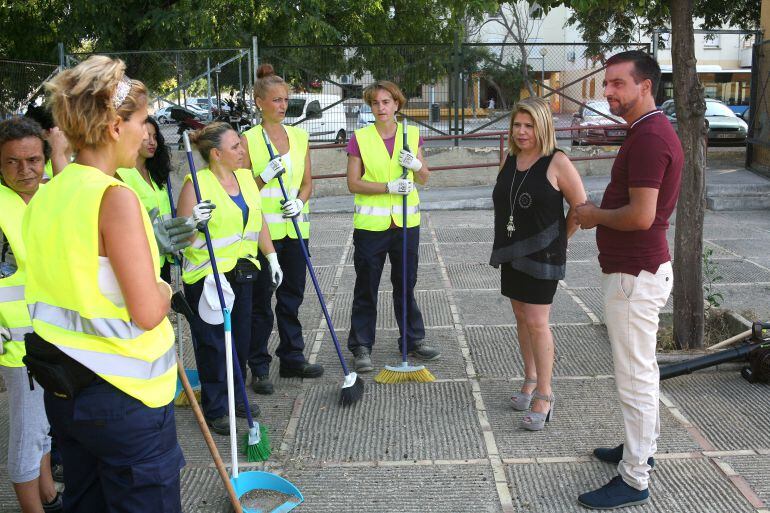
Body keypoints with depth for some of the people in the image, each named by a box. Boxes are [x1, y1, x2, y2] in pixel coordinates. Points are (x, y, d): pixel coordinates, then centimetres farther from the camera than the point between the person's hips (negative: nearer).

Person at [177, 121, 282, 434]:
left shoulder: (246, 177, 8)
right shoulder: (197, 184, -13)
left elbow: (259, 221, 17)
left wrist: (272, 257, 15)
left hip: (241, 271, 7)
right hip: (207, 276, -7)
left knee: (241, 338, 14)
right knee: (214, 343, 1)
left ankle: (235, 397, 32)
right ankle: (215, 409, 16)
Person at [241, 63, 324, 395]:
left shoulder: (300, 137, 8)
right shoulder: (248, 140, -6)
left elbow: (307, 182, 11)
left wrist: (300, 201, -8)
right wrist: (265, 175, -21)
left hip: (295, 228, 5)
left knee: (292, 296, 13)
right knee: (260, 302, 3)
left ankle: (292, 359, 26)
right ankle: (259, 368, 14)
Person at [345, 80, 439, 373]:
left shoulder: (412, 135, 4)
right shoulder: (360, 138, -4)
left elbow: (424, 179, 8)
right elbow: (353, 183, -9)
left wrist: (416, 164, -14)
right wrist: (389, 187, -20)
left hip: (406, 222, 3)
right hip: (370, 224, -2)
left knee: (406, 285, 14)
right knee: (366, 288, 5)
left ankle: (413, 341, 27)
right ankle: (361, 347, 16)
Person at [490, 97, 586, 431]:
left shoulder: (557, 163, -12)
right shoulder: (509, 161, 8)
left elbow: (581, 207, -10)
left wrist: (558, 239, -2)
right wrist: (506, 244, 12)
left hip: (542, 255, -7)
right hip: (512, 253, 7)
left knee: (537, 323, -7)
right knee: (521, 318, 14)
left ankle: (544, 394, 4)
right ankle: (530, 380, 29)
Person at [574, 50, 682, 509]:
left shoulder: (649, 137, -21)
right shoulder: (652, 130, 13)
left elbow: (641, 215, -27)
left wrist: (595, 215, -10)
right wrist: (599, 213, 6)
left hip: (635, 276, -11)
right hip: (639, 268, 11)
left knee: (635, 376, -1)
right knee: (642, 368, 22)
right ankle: (642, 447, 38)